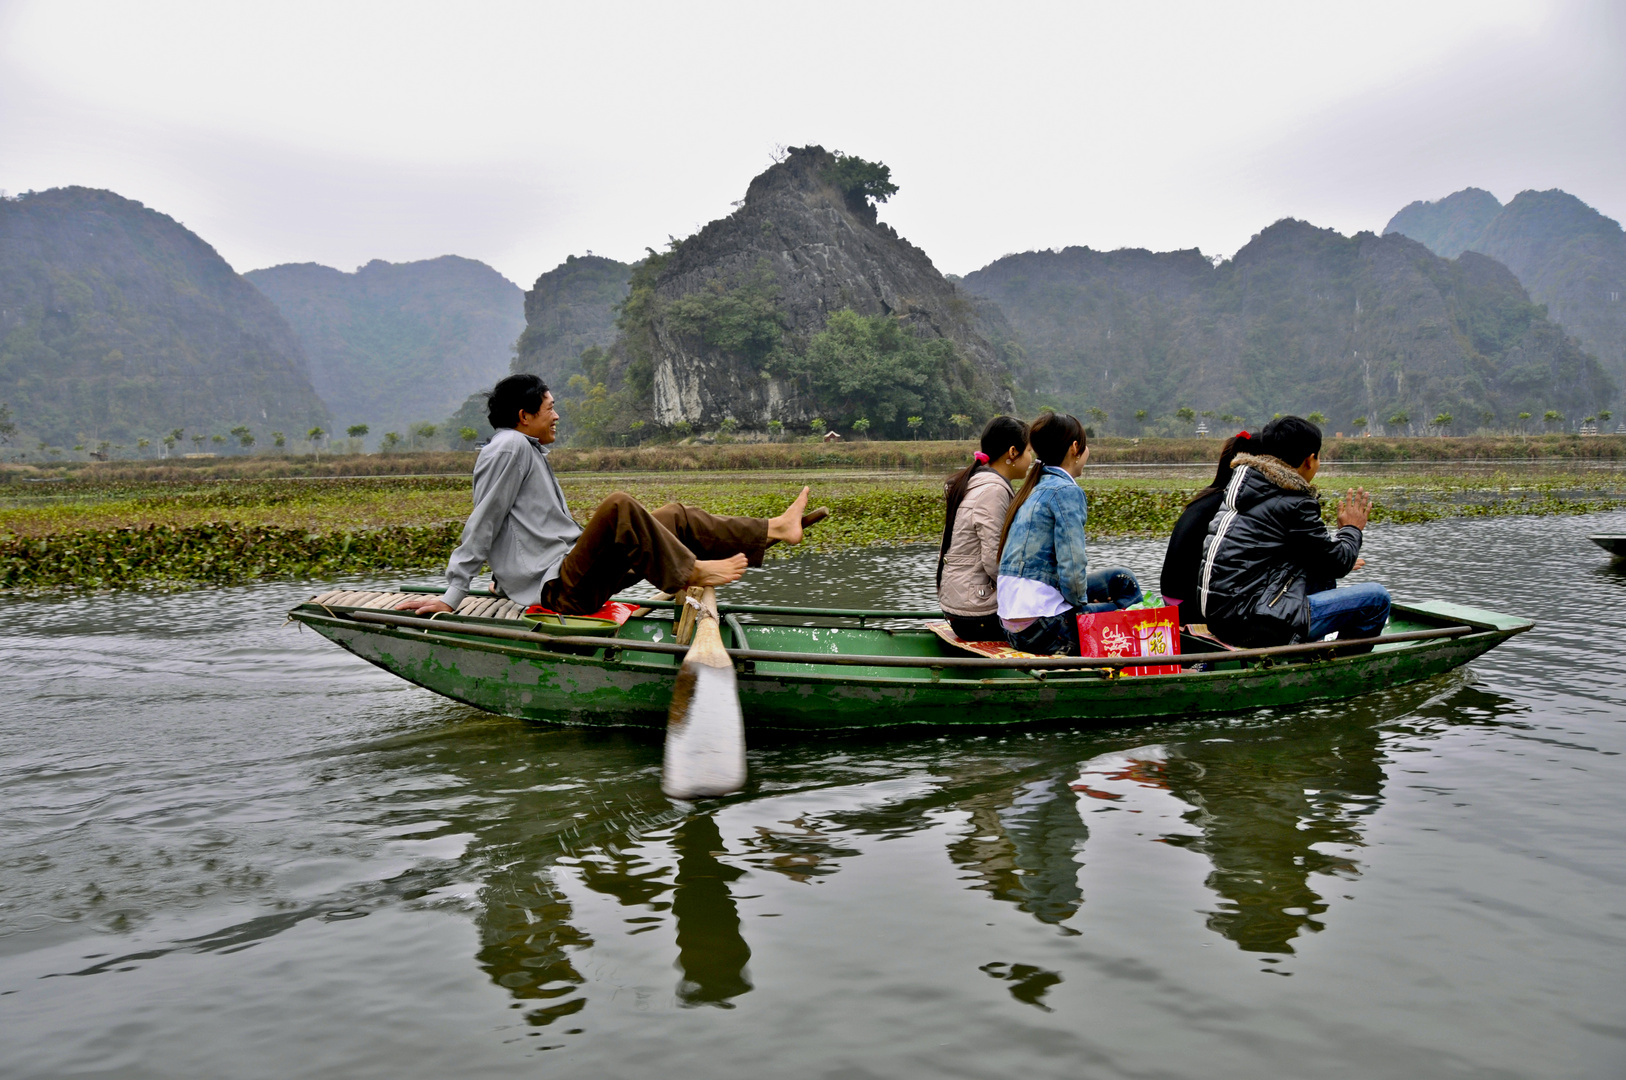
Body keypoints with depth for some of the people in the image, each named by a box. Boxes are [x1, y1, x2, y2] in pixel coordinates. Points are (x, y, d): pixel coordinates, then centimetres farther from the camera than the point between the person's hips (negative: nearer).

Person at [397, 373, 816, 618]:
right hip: (559, 589, -10)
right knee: (619, 506, -31)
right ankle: (690, 572, -19)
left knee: (674, 517, 11)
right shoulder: (510, 448, -10)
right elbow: (481, 526, -15)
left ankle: (772, 529, 12)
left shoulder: (529, 451, 21)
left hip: (574, 578, 10)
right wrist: (451, 597, -17)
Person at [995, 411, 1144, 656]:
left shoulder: (1034, 489, 14)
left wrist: (1080, 597, 16)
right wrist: (1081, 601, -2)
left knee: (1120, 579, 20)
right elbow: (1072, 568, -19)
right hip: (1042, 627, -9)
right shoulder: (1066, 491, -12)